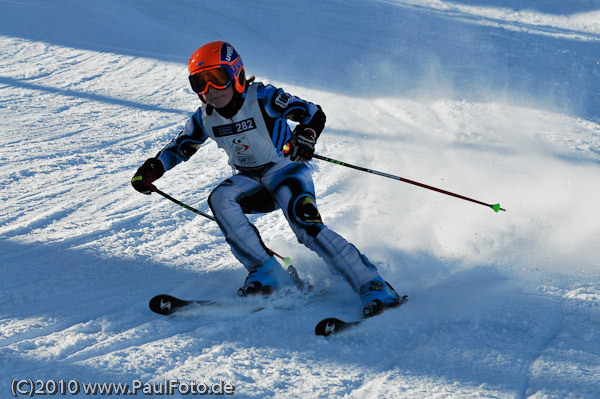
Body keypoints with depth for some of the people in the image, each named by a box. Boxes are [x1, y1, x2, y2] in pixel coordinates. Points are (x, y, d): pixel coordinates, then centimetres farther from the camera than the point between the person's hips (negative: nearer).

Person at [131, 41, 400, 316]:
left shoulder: (262, 98, -18)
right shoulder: (206, 118, -2)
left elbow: (314, 114, -16)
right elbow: (179, 147, 12)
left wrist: (304, 138, -37)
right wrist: (152, 169, -6)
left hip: (285, 170, -5)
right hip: (249, 180, 5)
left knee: (306, 226, -28)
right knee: (220, 200, -26)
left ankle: (372, 286, -23)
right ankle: (267, 274, -24)